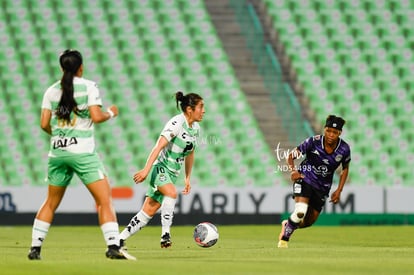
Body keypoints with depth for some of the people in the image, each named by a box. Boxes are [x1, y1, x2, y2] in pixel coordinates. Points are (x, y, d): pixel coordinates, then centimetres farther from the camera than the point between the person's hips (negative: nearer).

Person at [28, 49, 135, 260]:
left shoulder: (51, 90, 8)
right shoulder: (88, 86, -4)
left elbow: (44, 124, 5)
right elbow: (96, 117, -13)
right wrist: (111, 113, 7)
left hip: (57, 151, 5)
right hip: (83, 152, -5)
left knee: (51, 202, 16)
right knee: (104, 200, -2)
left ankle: (35, 248, 13)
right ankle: (113, 246, -13)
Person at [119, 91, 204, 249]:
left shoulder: (196, 128, 8)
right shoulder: (177, 123, -17)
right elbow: (159, 147, -25)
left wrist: (188, 178, 24)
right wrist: (146, 169, -32)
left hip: (172, 173, 8)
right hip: (160, 167, -8)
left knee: (149, 211, 3)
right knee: (171, 192, -36)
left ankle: (120, 239, 11)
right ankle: (165, 234, -35)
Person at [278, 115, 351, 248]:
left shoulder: (344, 149, -12)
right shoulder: (313, 142, -20)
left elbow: (345, 169, 7)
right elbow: (291, 155, -11)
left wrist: (339, 190, 0)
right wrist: (293, 170, -30)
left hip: (323, 187, 4)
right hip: (305, 178, -4)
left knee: (309, 221, 6)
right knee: (300, 211, -25)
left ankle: (287, 225, 37)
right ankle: (284, 239, -2)